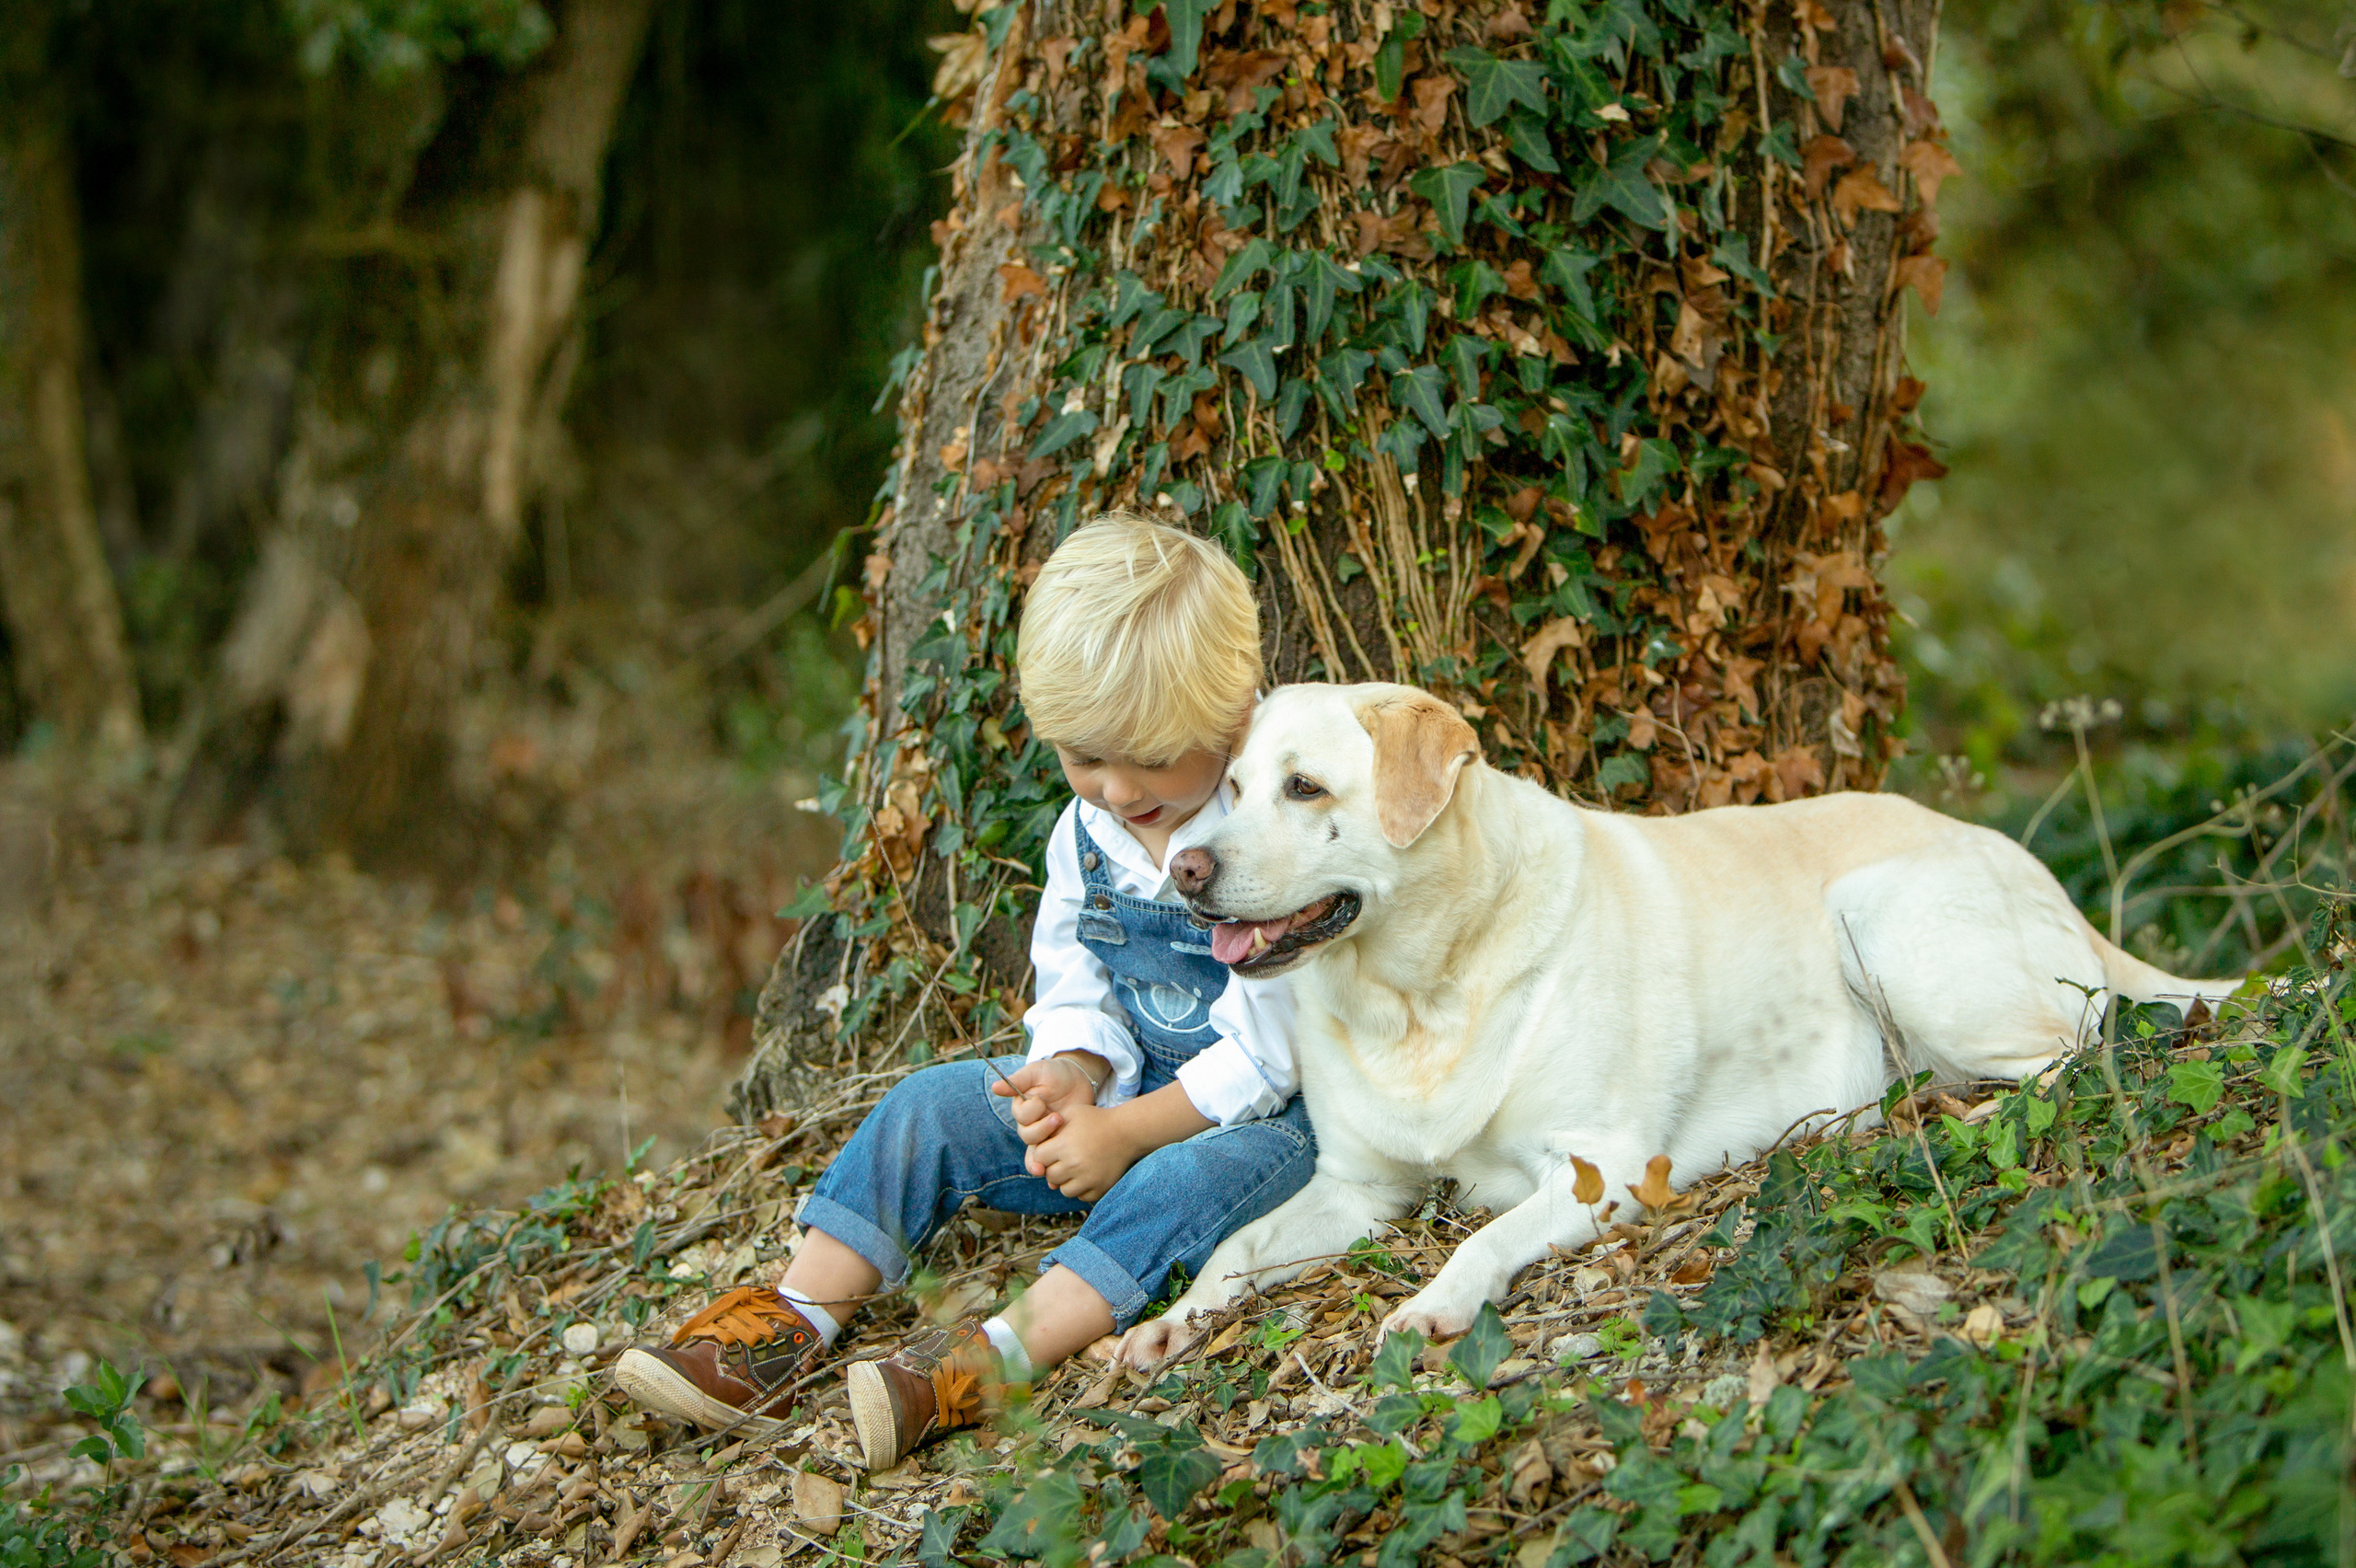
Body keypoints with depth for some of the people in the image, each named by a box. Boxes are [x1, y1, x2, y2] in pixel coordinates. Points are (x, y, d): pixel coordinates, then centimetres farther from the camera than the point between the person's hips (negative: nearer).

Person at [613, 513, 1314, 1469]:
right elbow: (1075, 992, 11)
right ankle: (790, 1330, -12)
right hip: (1130, 1090, 8)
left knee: (1189, 1179, -39)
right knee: (930, 1108, -4)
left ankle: (989, 1362, -51)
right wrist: (1070, 1079, -12)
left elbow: (1266, 1052, -22)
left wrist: (1123, 1132, -19)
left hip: (1268, 1113, -7)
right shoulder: (1083, 835, 2)